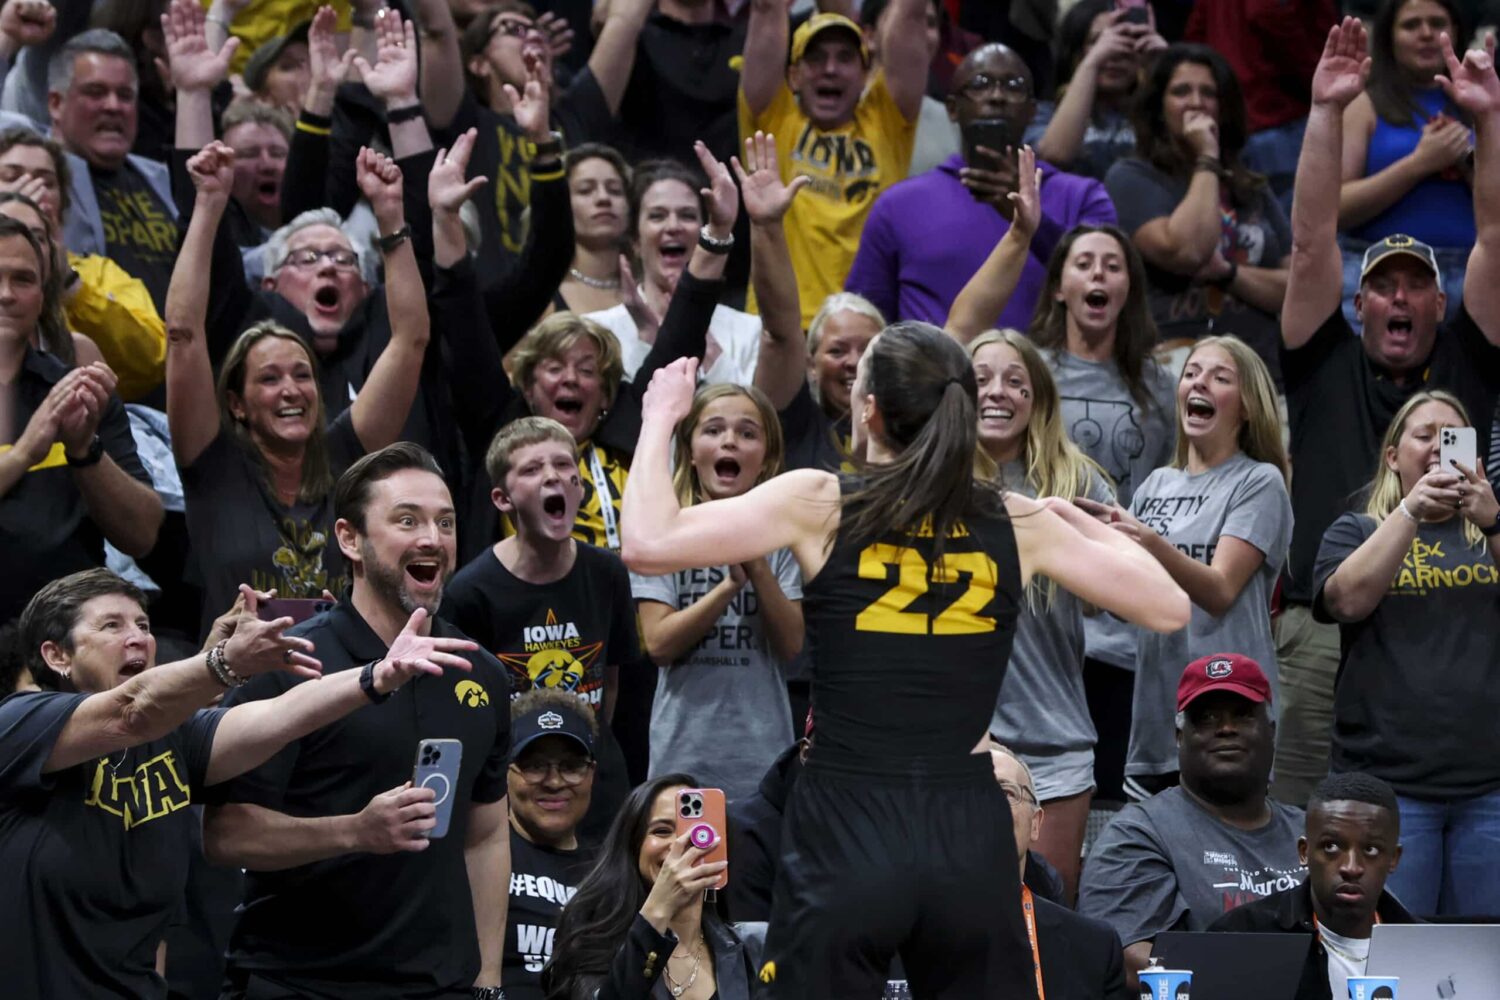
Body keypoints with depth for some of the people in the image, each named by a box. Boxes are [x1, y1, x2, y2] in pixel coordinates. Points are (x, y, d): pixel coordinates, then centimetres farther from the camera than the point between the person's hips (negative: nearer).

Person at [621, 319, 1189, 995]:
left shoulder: (819, 505, -5)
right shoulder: (1019, 525, 3)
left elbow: (647, 544, -12)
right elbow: (1168, 608, 10)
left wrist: (662, 417, 4)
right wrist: (1080, 521, 24)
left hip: (847, 834, -2)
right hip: (970, 839, 2)